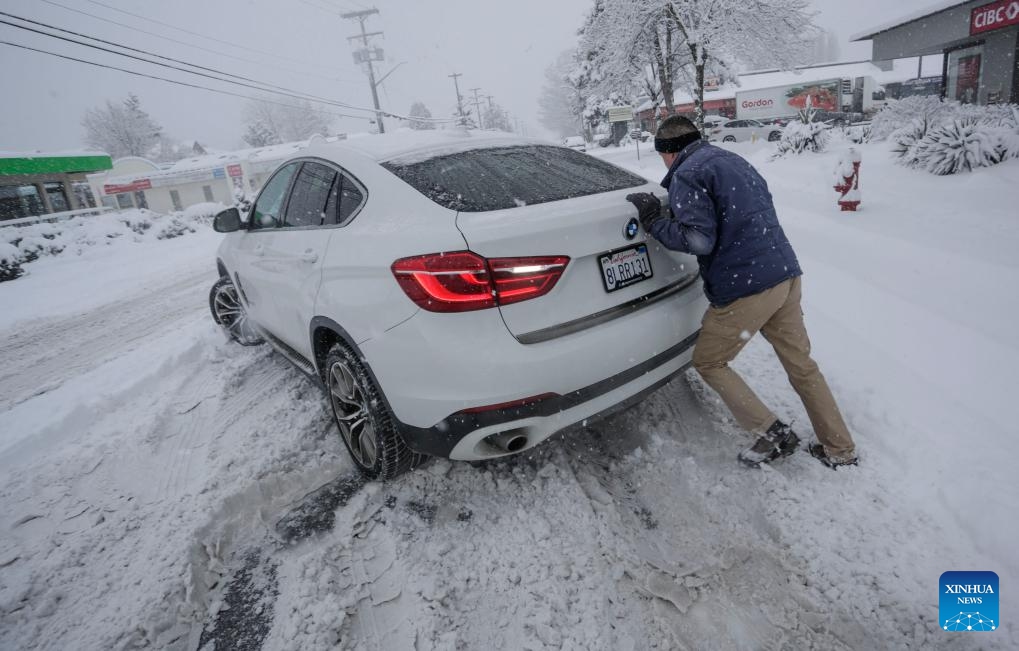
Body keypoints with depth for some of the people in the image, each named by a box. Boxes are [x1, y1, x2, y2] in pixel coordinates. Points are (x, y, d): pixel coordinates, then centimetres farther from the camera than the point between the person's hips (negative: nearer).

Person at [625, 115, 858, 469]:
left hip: (745, 286, -9)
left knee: (708, 362, 11)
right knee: (800, 363, 19)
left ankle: (773, 433, 10)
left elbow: (699, 240, -18)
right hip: (786, 274, 9)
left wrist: (654, 221, -7)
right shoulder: (732, 160, 19)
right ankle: (839, 450, 30)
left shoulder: (687, 174, -8)